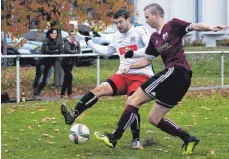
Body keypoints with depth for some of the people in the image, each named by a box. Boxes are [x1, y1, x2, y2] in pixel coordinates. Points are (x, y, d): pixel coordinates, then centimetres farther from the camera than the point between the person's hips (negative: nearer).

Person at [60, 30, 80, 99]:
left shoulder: (76, 42, 6)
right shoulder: (67, 42, -13)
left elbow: (78, 51, -3)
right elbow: (68, 50, -27)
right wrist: (75, 52, -15)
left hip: (71, 62, 7)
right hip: (65, 62, -7)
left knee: (66, 78, 10)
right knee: (69, 76, -15)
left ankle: (62, 94, 16)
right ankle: (69, 94, -12)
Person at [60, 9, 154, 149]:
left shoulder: (140, 31, -4)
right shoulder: (117, 36, 17)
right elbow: (107, 51, 33)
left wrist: (133, 52, -31)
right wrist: (89, 42, 30)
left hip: (142, 76, -6)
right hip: (123, 75, 6)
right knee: (100, 89, -18)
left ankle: (136, 140, -11)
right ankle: (73, 116, -30)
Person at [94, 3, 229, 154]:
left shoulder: (173, 25, 2)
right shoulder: (154, 38, 22)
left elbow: (195, 26, -9)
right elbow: (147, 60, 29)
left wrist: (211, 28, -27)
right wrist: (130, 66, 16)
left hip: (177, 71, -9)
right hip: (179, 78, 9)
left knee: (134, 99, -8)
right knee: (154, 118, 13)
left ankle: (114, 138, -7)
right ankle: (188, 139, 8)